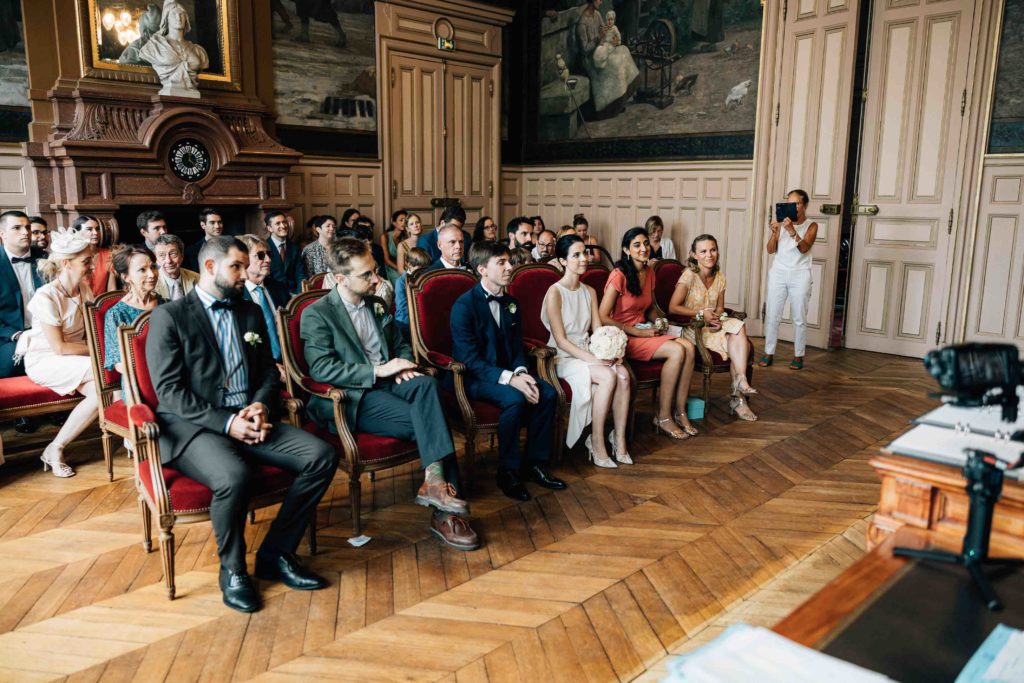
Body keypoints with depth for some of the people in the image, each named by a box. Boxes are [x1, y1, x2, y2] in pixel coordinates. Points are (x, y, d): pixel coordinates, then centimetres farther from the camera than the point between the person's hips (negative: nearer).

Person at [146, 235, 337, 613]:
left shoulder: (251, 313, 17)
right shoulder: (169, 316, -1)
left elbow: (269, 371, 18)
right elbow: (168, 390, -9)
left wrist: (261, 405, -5)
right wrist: (226, 423, -18)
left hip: (249, 418, 6)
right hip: (193, 426, -5)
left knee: (322, 456, -16)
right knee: (233, 476, -36)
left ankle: (275, 553, -1)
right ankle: (232, 569, -7)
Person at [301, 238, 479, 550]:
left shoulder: (377, 305, 19)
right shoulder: (316, 314, -2)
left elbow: (401, 345, 26)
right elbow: (320, 368, -13)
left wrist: (402, 366, 0)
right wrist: (378, 370, -18)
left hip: (387, 382, 6)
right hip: (352, 398, -6)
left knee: (427, 384, -30)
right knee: (425, 421, -28)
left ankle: (436, 483, -37)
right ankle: (445, 509, -21)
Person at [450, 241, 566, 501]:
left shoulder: (510, 303, 11)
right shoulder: (464, 305, -13)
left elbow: (517, 347, 13)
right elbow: (468, 358, -20)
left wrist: (521, 372, -10)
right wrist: (509, 379, -28)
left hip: (506, 372, 7)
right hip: (473, 378, -7)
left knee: (547, 392, -16)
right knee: (515, 399, -32)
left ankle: (535, 463, -2)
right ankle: (508, 472, -15)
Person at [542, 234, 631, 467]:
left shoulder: (590, 291, 13)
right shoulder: (555, 293, -9)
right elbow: (560, 340, -14)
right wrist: (592, 359, -22)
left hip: (587, 353, 6)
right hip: (564, 358, -6)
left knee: (623, 375, -24)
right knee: (608, 376, -30)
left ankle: (620, 441, -16)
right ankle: (597, 443, -19)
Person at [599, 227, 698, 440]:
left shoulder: (649, 272, 9)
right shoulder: (619, 275, -14)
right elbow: (603, 318, -17)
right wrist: (638, 332, -16)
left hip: (644, 331, 7)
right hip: (623, 337, -7)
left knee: (689, 347, -17)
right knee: (677, 351, -25)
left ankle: (680, 412, -9)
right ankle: (663, 418, -14)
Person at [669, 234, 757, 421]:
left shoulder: (720, 276, 8)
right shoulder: (689, 275, -11)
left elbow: (720, 307, 13)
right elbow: (673, 307, -14)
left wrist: (717, 318, -10)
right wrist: (701, 313, -16)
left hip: (713, 326, 6)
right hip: (692, 328, -6)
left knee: (739, 327, -24)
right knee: (736, 338, -25)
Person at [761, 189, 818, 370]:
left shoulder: (811, 226, 1)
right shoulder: (782, 223, 5)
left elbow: (804, 248, -15)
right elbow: (771, 250, -1)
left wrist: (792, 231, -28)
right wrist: (774, 232, -18)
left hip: (799, 275, -2)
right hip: (778, 273, 2)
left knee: (799, 318, 2)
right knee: (772, 316, 1)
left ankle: (798, 356, 11)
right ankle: (769, 353, 8)